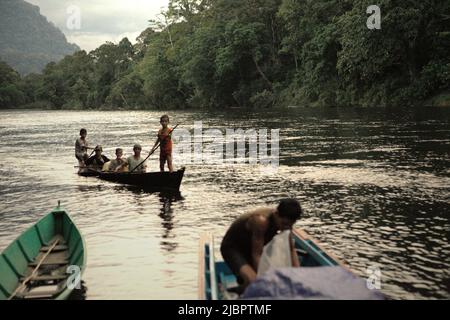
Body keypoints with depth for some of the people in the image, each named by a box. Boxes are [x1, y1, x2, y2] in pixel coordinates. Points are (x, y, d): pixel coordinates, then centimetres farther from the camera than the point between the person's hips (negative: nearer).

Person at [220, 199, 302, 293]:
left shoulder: (285, 221, -13)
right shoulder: (261, 221, -36)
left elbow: (291, 250, -6)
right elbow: (257, 255, -33)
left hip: (250, 247, 8)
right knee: (253, 281, -31)